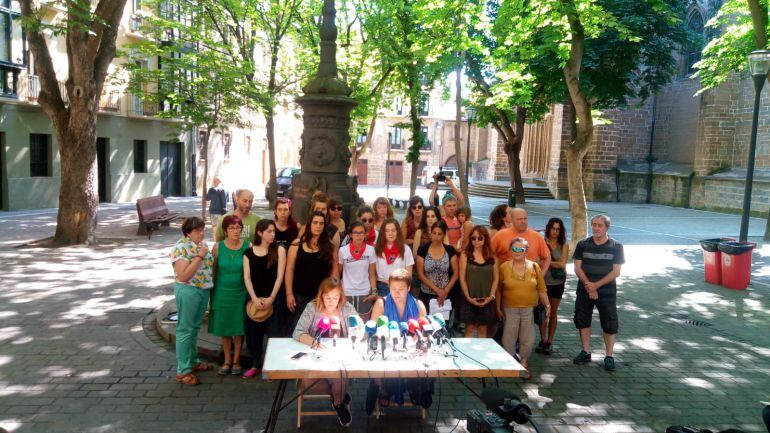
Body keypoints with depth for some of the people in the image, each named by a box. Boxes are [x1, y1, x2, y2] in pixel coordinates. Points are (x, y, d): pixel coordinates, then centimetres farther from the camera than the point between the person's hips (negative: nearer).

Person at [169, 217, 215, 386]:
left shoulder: (202, 244, 6)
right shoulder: (181, 247, -18)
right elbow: (182, 276, -24)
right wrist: (199, 256, -25)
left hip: (204, 290, 8)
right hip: (188, 291, -8)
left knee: (195, 328, 20)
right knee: (185, 329, 1)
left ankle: (193, 361, 34)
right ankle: (183, 370, 10)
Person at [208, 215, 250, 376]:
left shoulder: (248, 246, -8)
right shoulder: (218, 247, -4)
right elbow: (213, 271, 4)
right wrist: (212, 292, 7)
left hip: (241, 293, -1)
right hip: (222, 293, 1)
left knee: (239, 328, 7)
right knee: (224, 328, 10)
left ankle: (236, 360, 24)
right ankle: (227, 360, 26)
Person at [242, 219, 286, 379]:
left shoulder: (279, 250, -4)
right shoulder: (249, 252, 3)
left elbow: (279, 276, -7)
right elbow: (247, 277, -1)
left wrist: (271, 298, -14)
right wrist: (254, 298, -12)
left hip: (272, 298, -2)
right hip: (253, 298, 2)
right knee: (252, 332, 6)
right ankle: (256, 364, 23)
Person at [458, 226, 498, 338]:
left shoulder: (491, 256, 4)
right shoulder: (465, 255, -4)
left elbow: (496, 278, 6)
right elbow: (462, 278, -5)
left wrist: (491, 296, -5)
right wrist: (468, 297, -12)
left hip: (486, 300, 2)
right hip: (470, 300, -2)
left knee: (483, 329, 11)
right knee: (470, 329, 3)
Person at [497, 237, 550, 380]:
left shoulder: (534, 266, 3)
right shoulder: (504, 267, -2)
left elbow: (541, 289, 6)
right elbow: (498, 289, 1)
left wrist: (547, 305, 2)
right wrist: (498, 308, 0)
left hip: (529, 309, 1)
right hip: (510, 309, -1)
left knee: (528, 339, 7)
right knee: (509, 338, 4)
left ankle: (523, 364, 24)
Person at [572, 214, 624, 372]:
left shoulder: (616, 246, -4)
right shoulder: (583, 245, 1)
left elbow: (616, 272, -8)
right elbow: (577, 268, -2)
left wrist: (596, 285, -15)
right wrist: (589, 286, -13)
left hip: (607, 292, -2)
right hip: (584, 291, 2)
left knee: (609, 324, 1)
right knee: (583, 321, 9)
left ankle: (609, 356, 12)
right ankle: (585, 352, 22)